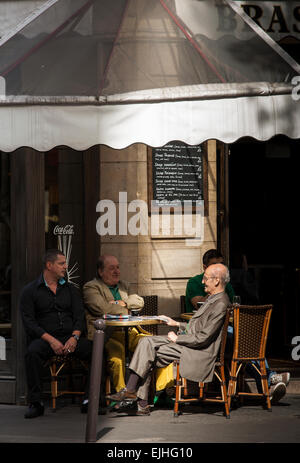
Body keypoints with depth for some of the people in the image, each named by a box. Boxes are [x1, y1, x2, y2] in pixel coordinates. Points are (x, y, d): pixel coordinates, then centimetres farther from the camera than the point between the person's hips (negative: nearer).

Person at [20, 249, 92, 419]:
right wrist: (50, 340, -16)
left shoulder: (70, 289, 18)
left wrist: (74, 337, -11)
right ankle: (35, 403, -29)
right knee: (33, 352, -37)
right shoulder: (30, 290, 7)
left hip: (70, 337, 3)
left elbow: (79, 316, 10)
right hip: (44, 338, -3)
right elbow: (29, 321, -3)